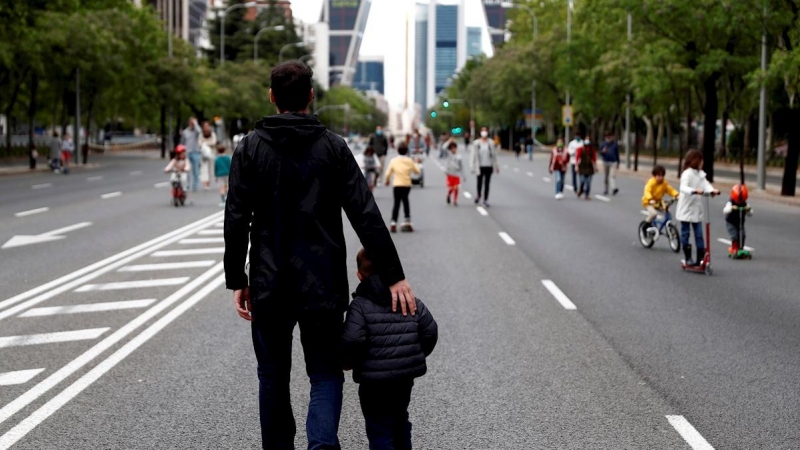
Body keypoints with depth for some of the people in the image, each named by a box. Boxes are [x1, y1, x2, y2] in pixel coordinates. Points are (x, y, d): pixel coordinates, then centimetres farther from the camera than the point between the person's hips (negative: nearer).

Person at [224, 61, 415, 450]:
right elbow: (366, 216, -6)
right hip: (323, 287, 0)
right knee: (325, 375, 8)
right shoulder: (332, 146, -1)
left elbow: (236, 220, -5)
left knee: (273, 378, 15)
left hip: (269, 287, 1)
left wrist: (236, 281, 3)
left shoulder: (250, 148, 0)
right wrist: (394, 276, -5)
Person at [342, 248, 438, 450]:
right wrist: (418, 355, 19)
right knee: (399, 419, 26)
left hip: (374, 380, -6)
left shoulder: (360, 305, -11)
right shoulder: (411, 301, 5)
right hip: (406, 375, 6)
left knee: (379, 428, 0)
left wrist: (348, 361, -4)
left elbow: (352, 339, -23)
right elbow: (430, 330, 4)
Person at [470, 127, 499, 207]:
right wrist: (473, 166, -5)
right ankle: (478, 195, 37)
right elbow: (473, 155, -3)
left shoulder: (491, 143, -2)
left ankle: (485, 200, 12)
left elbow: (494, 155, 4)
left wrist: (496, 166, 6)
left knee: (487, 183, 4)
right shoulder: (476, 143, -5)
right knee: (480, 182, 9)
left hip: (488, 166, 1)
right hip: (480, 166, 0)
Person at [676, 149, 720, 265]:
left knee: (699, 234, 5)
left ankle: (700, 258, 8)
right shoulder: (687, 173, -14)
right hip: (686, 209, -7)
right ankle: (688, 258, 11)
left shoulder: (700, 174, 9)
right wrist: (695, 190, -46)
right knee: (685, 233, 4)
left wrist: (712, 190, -27)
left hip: (697, 209, 7)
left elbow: (706, 184, -5)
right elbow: (683, 187, -29)